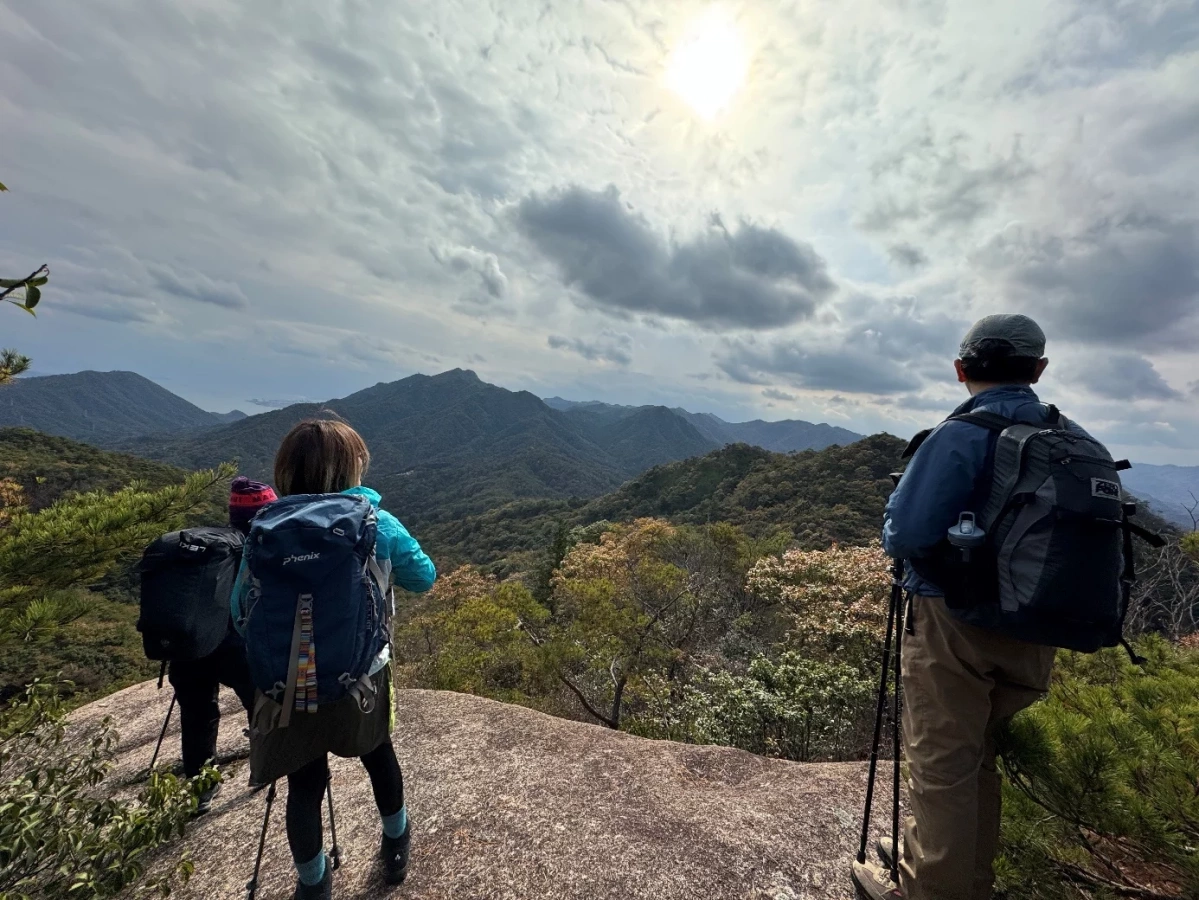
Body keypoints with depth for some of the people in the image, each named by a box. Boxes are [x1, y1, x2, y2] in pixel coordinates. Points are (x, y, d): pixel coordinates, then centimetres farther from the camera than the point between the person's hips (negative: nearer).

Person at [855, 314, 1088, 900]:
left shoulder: (960, 436, -18)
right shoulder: (1077, 441, 2)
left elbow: (903, 536, -23)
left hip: (954, 627, -7)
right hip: (1031, 636, 7)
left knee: (940, 763, 9)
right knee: (977, 754, 23)